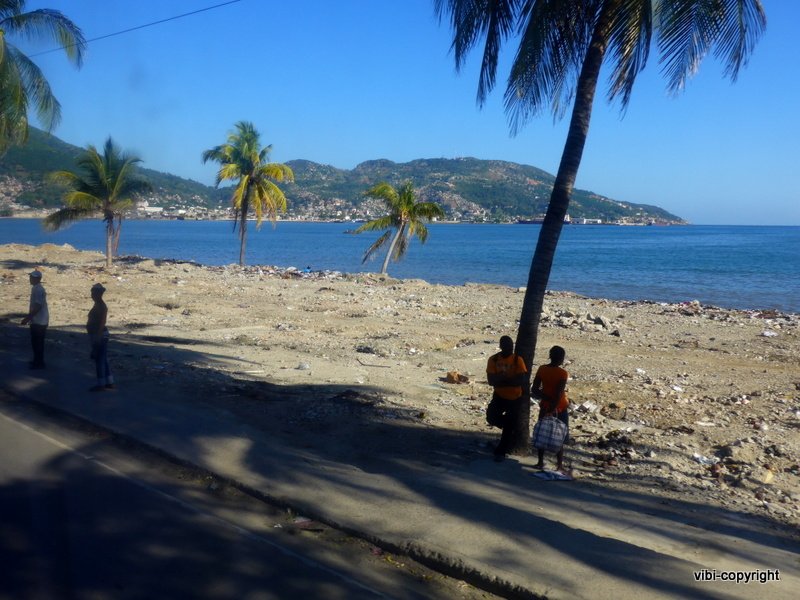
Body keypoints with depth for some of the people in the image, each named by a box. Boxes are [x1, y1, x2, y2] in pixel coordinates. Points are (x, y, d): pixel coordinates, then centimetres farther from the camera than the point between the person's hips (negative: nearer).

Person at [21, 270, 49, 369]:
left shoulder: (38, 290, -20)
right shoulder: (35, 288, 12)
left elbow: (38, 307, -25)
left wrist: (27, 318, -23)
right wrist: (28, 316, 23)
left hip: (39, 321, -10)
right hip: (37, 320, 10)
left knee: (37, 342, -2)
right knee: (36, 342, 16)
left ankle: (39, 363, 6)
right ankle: (37, 361, 26)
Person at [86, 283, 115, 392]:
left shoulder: (101, 306, -16)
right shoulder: (98, 305, 13)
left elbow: (101, 323, -21)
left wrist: (97, 337, -23)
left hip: (99, 335, -10)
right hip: (99, 335, 10)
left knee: (99, 359, -4)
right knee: (103, 359, 13)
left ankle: (101, 384, 2)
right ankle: (109, 382, 19)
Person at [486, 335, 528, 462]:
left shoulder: (517, 360, -13)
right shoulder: (493, 359, -10)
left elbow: (521, 381, -20)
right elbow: (491, 381, -17)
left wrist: (501, 379, -22)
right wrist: (511, 379, -27)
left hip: (515, 398, -1)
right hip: (499, 396, 2)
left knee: (509, 426, 2)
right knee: (491, 417, -15)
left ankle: (500, 452, 19)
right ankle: (509, 425, 18)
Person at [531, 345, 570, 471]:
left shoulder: (542, 369, -5)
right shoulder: (563, 374, -17)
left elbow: (534, 390, -7)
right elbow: (559, 395, -22)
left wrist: (547, 398, -7)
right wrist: (553, 409, -20)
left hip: (545, 407, 4)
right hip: (559, 409, -4)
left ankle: (540, 462, 20)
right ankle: (559, 464, 13)